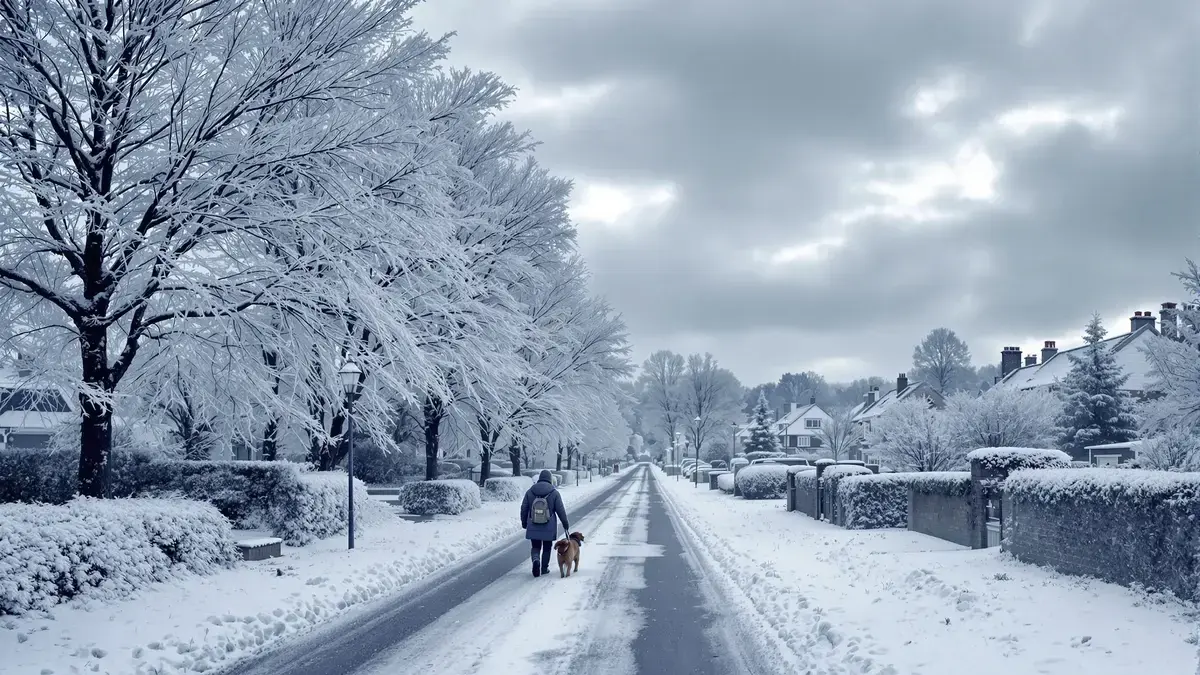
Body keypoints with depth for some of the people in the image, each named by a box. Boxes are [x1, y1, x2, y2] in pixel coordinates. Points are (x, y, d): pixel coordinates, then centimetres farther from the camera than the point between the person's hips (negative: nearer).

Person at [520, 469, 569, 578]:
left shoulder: (530, 492, 0)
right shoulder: (554, 493, -6)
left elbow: (524, 509, 3)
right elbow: (561, 511, -5)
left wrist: (524, 523, 16)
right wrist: (566, 525, 5)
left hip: (533, 527, 1)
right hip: (549, 528, -1)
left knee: (535, 547, 10)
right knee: (547, 547, 15)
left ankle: (535, 560, -17)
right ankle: (544, 568, 19)